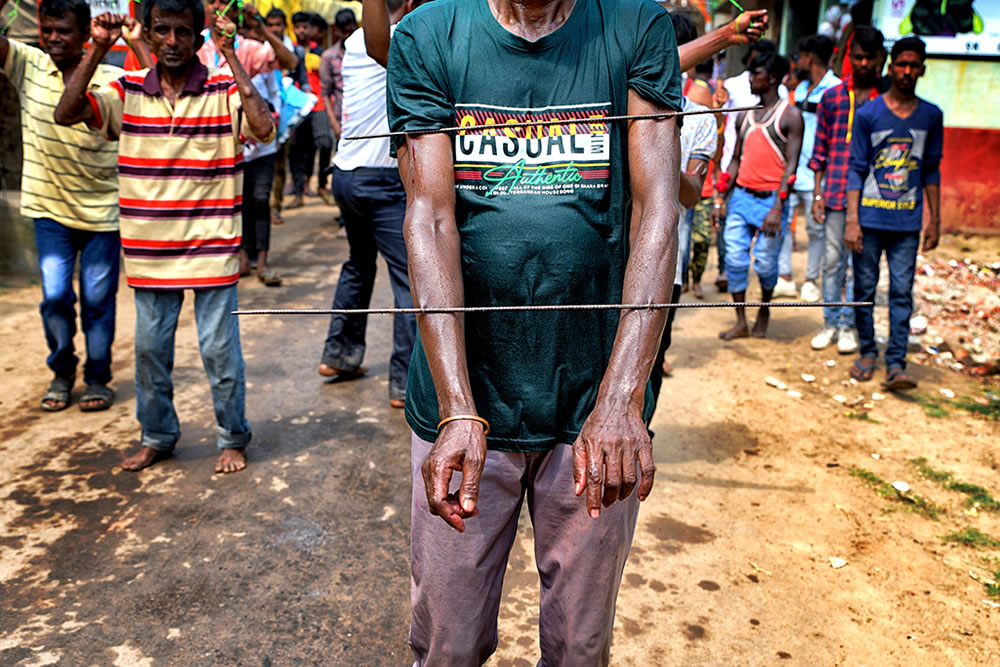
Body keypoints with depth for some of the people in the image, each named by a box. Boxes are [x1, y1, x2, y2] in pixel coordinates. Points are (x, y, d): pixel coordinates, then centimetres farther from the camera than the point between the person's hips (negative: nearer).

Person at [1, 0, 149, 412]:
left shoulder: (111, 80, -8)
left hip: (102, 211, -2)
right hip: (49, 210, 2)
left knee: (97, 300, 6)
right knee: (54, 297, 3)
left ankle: (97, 378, 23)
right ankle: (61, 373, 26)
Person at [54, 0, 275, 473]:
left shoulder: (224, 92, -6)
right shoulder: (128, 93, 4)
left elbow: (263, 127, -24)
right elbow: (65, 114, -5)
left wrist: (231, 58, -20)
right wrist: (98, 50, -9)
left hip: (212, 249, -4)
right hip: (149, 251, 4)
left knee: (219, 349, 4)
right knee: (149, 348, 14)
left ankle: (233, 439, 23)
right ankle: (157, 436, 34)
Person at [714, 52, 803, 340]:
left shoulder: (790, 116, -2)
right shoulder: (744, 116, 14)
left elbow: (791, 165, -8)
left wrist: (777, 208, -16)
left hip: (770, 198, -4)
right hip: (741, 195, 5)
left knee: (765, 261, 0)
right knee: (734, 258, -2)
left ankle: (764, 309, 27)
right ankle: (741, 322, 8)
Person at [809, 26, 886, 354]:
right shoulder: (831, 97, 8)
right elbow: (820, 149, 10)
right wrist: (817, 194, 6)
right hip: (835, 192, 2)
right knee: (833, 259, 7)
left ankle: (848, 325, 12)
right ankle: (830, 323, 18)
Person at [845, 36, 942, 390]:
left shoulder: (931, 116, 8)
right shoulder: (868, 114, 1)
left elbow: (931, 171, 13)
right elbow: (856, 169, -1)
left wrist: (934, 221, 10)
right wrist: (852, 221, -7)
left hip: (907, 223, 1)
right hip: (870, 218, -1)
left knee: (901, 293, -3)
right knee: (865, 289, 5)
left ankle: (895, 365, 0)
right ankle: (867, 353, 21)